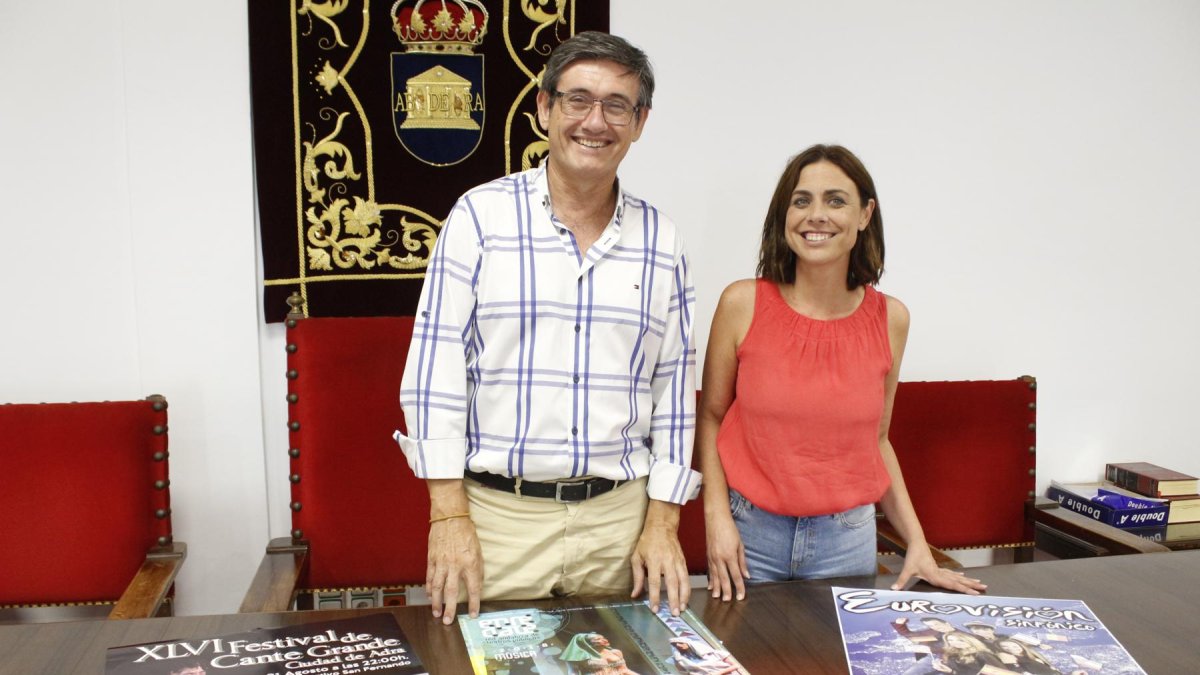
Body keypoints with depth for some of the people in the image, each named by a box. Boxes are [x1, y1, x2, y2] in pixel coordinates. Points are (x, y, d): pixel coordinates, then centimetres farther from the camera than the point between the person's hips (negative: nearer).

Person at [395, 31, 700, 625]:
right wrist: (449, 515, -10)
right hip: (497, 510, -2)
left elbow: (674, 389, 7)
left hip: (620, 516, 3)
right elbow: (435, 370, -6)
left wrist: (662, 523, 2)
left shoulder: (661, 241, 5)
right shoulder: (480, 215, -4)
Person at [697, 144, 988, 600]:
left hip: (848, 539, 2)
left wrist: (918, 545, 5)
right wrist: (717, 516, -9)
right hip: (750, 532, -1)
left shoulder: (890, 319, -2)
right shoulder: (743, 304, -8)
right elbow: (711, 416, 1)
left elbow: (876, 439, 8)